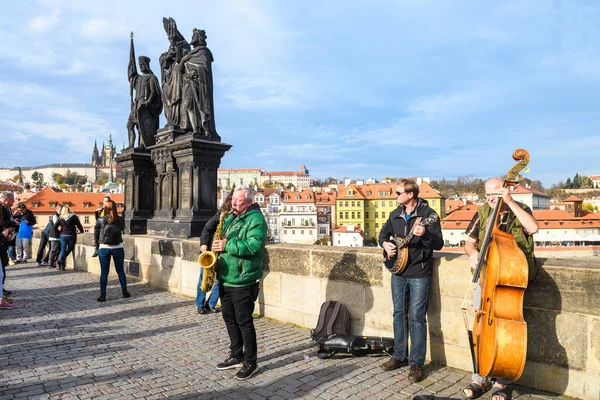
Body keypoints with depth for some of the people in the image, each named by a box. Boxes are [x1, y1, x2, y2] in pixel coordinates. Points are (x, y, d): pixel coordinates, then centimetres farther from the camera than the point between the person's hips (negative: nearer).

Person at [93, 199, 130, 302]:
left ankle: (103, 295, 9)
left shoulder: (100, 220, -8)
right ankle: (125, 292, 19)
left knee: (104, 272, 6)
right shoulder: (120, 220, -5)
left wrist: (96, 247, 13)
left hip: (104, 248, -1)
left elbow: (96, 234, 0)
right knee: (120, 270, 14)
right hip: (118, 248, 1)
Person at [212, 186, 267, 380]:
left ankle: (250, 362, 13)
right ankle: (236, 356, 31)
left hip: (243, 281, -8)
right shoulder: (230, 217, 15)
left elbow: (254, 246, -25)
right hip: (225, 278, 9)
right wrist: (217, 244, 2)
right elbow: (221, 238, 25)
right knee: (230, 319, 16)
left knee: (244, 321, -1)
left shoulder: (256, 219, -12)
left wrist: (227, 246, -24)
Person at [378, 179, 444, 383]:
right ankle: (400, 356, 26)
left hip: (419, 273, -6)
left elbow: (439, 244, -15)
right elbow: (383, 233, 21)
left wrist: (425, 235, -34)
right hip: (398, 271, 6)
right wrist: (385, 244, 0)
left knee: (417, 317, -2)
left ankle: (416, 363, 8)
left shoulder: (428, 214, -11)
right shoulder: (395, 214, 8)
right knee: (399, 314, 13)